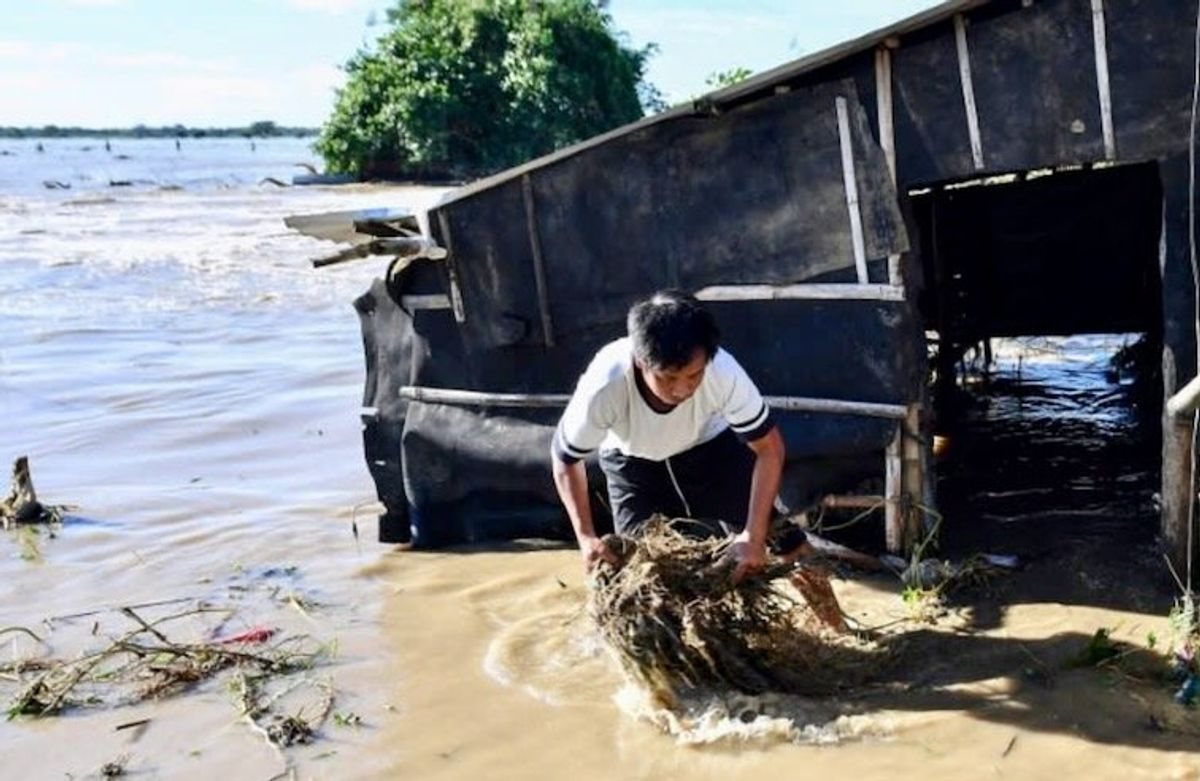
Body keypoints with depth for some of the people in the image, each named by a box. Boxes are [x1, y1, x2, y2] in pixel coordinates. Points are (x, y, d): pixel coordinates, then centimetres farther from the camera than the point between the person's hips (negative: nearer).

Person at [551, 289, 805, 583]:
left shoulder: (723, 372, -38)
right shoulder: (605, 387, -39)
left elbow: (769, 448, -23)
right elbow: (565, 458, -19)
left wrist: (755, 535, -28)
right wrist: (586, 536, -24)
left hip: (709, 444, 0)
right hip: (632, 462, 0)